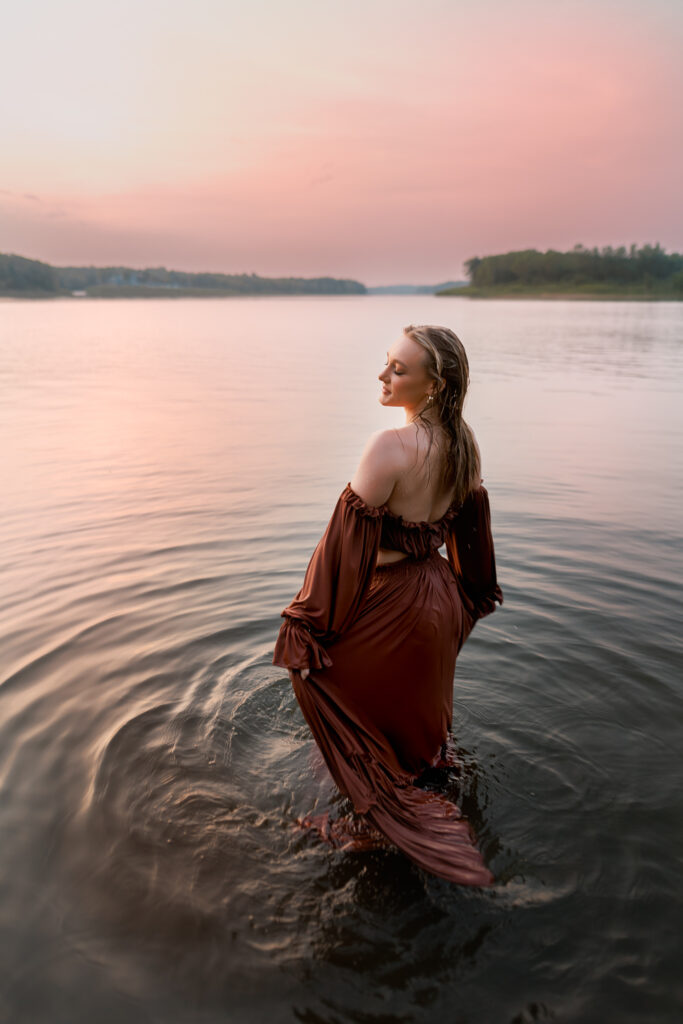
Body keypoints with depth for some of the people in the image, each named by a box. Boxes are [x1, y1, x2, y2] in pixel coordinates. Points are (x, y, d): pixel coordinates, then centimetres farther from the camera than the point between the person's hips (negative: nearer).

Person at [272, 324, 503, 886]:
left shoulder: (390, 447, -27)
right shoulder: (465, 444, -3)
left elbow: (349, 541, -24)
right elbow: (471, 527, 8)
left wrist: (309, 623, -16)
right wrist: (471, 595, 22)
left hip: (392, 607, -7)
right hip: (441, 601, 8)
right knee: (420, 709, 29)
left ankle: (386, 819, 31)